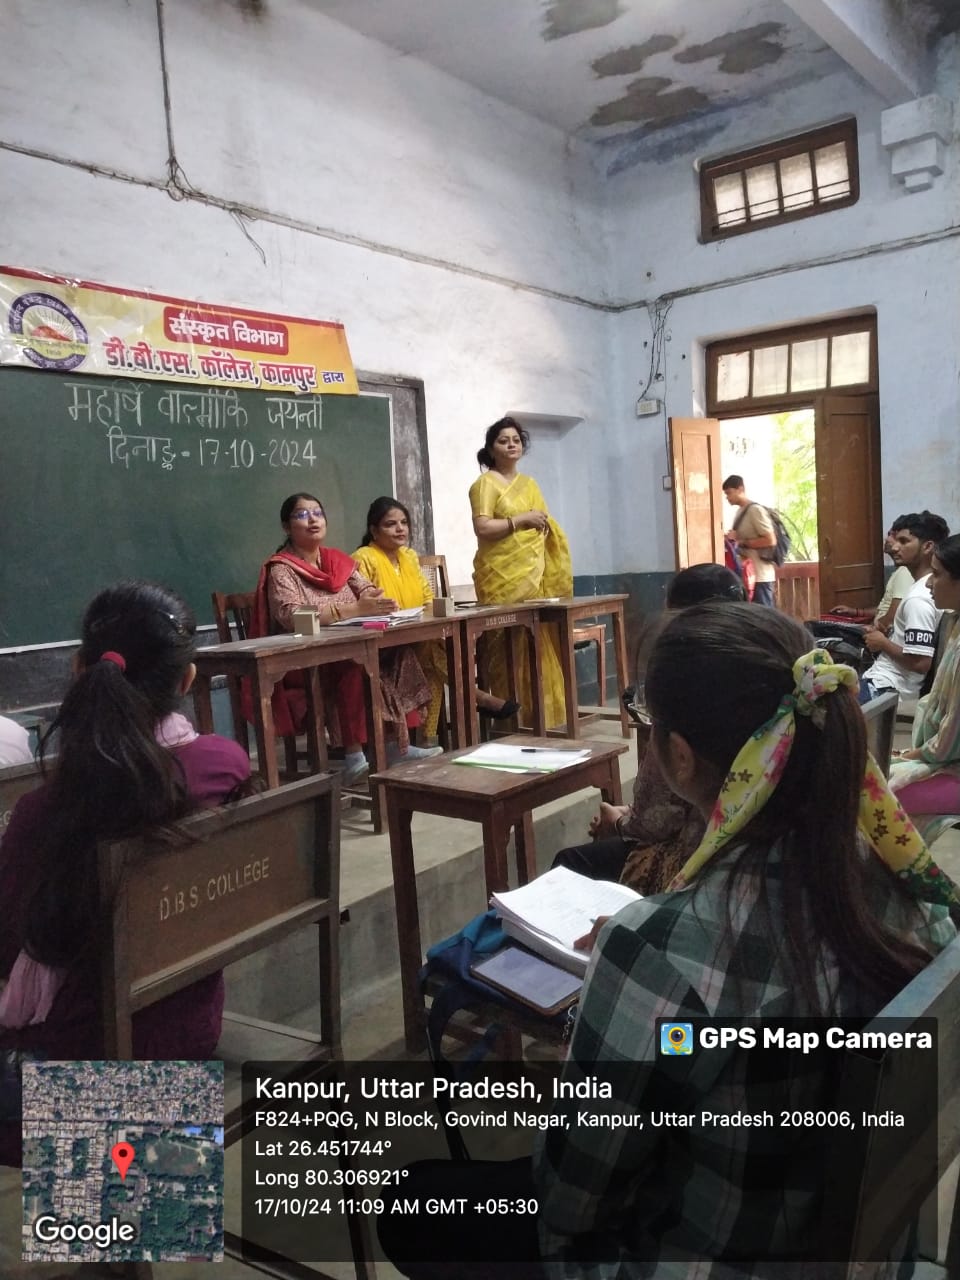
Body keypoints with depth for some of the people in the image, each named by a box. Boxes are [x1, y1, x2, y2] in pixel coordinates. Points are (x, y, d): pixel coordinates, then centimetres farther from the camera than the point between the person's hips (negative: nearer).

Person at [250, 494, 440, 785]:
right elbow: (291, 616, -24)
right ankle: (354, 758, -32)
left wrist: (377, 603, -22)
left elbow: (368, 590, 5)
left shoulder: (338, 560, 13)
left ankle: (396, 745, -13)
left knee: (397, 650, -17)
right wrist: (356, 609, -31)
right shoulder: (280, 569, -8)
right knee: (355, 665, -33)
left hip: (349, 651, 6)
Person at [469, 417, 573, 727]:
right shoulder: (485, 483, -2)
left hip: (534, 575, 7)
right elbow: (482, 528, -14)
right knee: (510, 651, -9)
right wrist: (521, 519, -12)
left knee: (541, 647, 5)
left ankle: (543, 716, 12)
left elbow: (545, 525, 26)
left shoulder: (529, 484, 21)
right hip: (503, 578, -7)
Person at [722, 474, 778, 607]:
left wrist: (743, 542, -16)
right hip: (747, 575, 9)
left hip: (759, 576, -9)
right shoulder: (740, 512, 14)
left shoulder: (755, 510, -13)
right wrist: (734, 538, 3)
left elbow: (770, 540, -19)